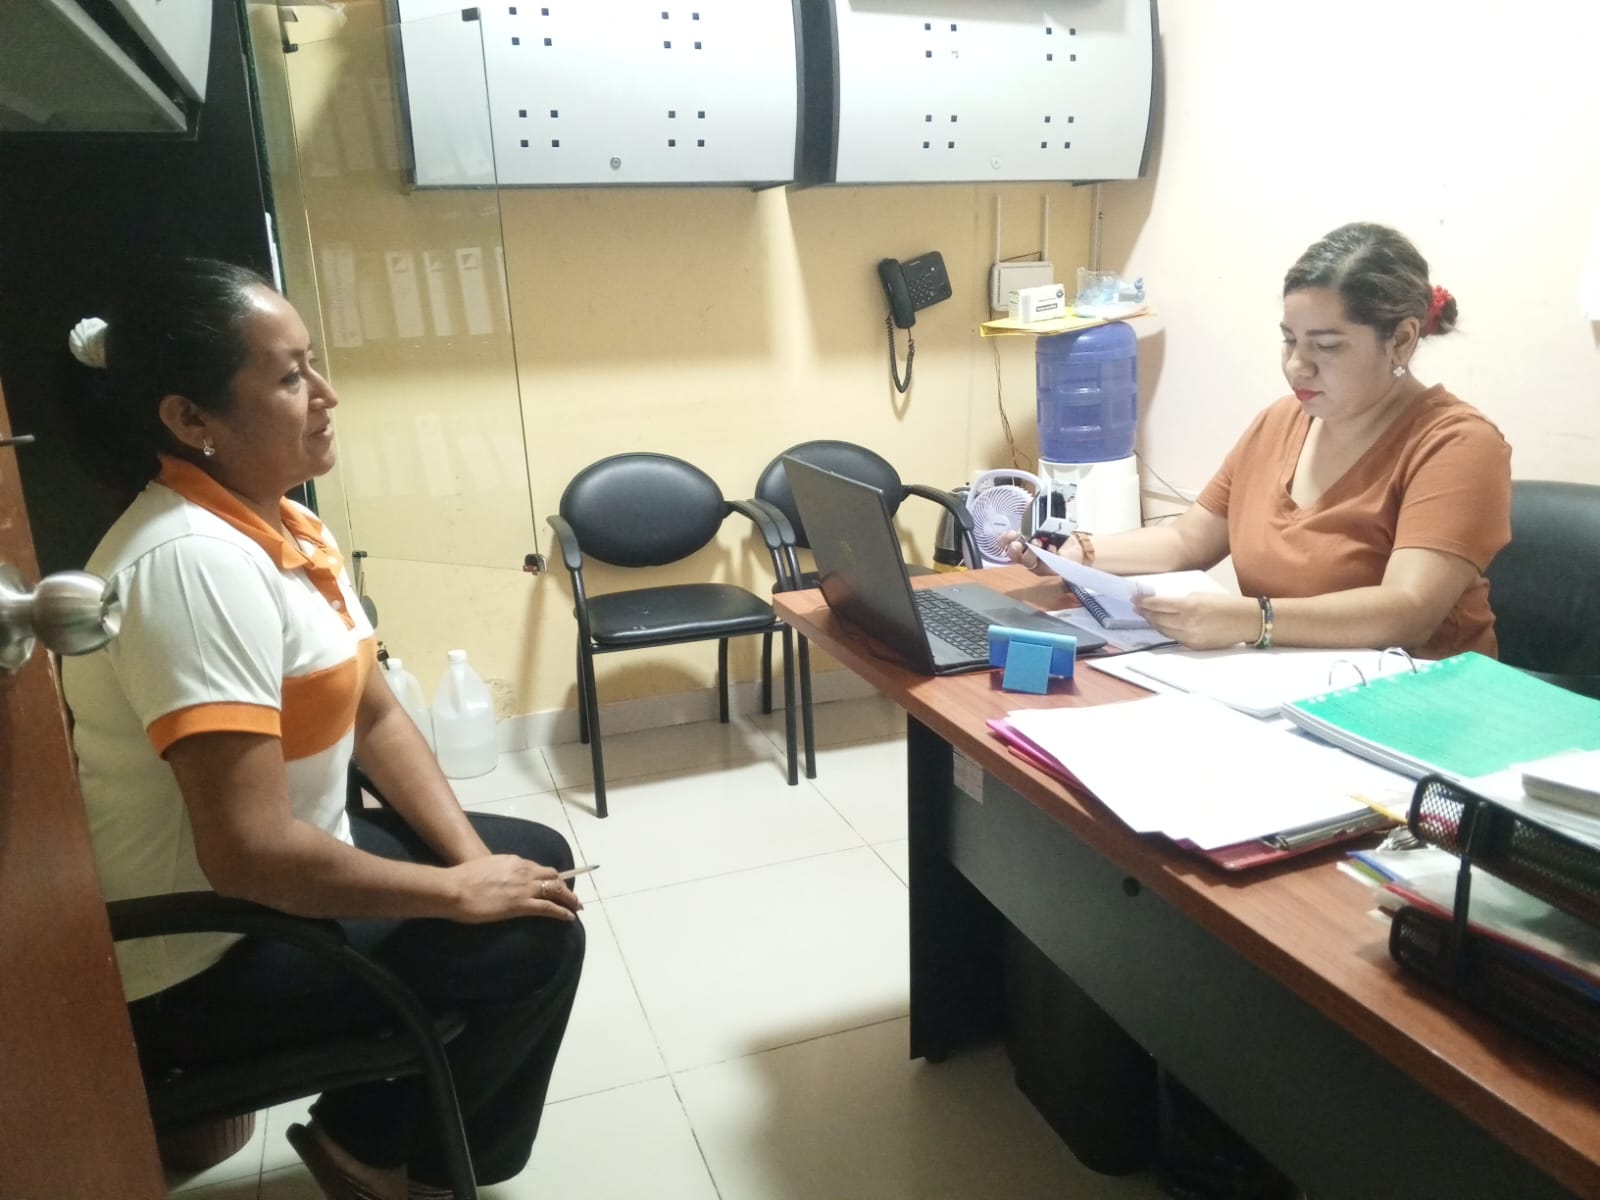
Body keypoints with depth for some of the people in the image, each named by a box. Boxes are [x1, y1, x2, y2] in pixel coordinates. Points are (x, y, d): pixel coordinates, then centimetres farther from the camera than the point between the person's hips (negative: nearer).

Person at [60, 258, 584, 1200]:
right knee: (536, 943, -13)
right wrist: (460, 891, -21)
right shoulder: (196, 562, -28)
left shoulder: (288, 526, 2)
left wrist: (474, 858, -5)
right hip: (202, 955, -9)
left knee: (539, 858, 11)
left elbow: (375, 712, 6)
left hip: (283, 866, 9)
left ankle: (383, 1119, 23)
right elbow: (247, 850, -33)